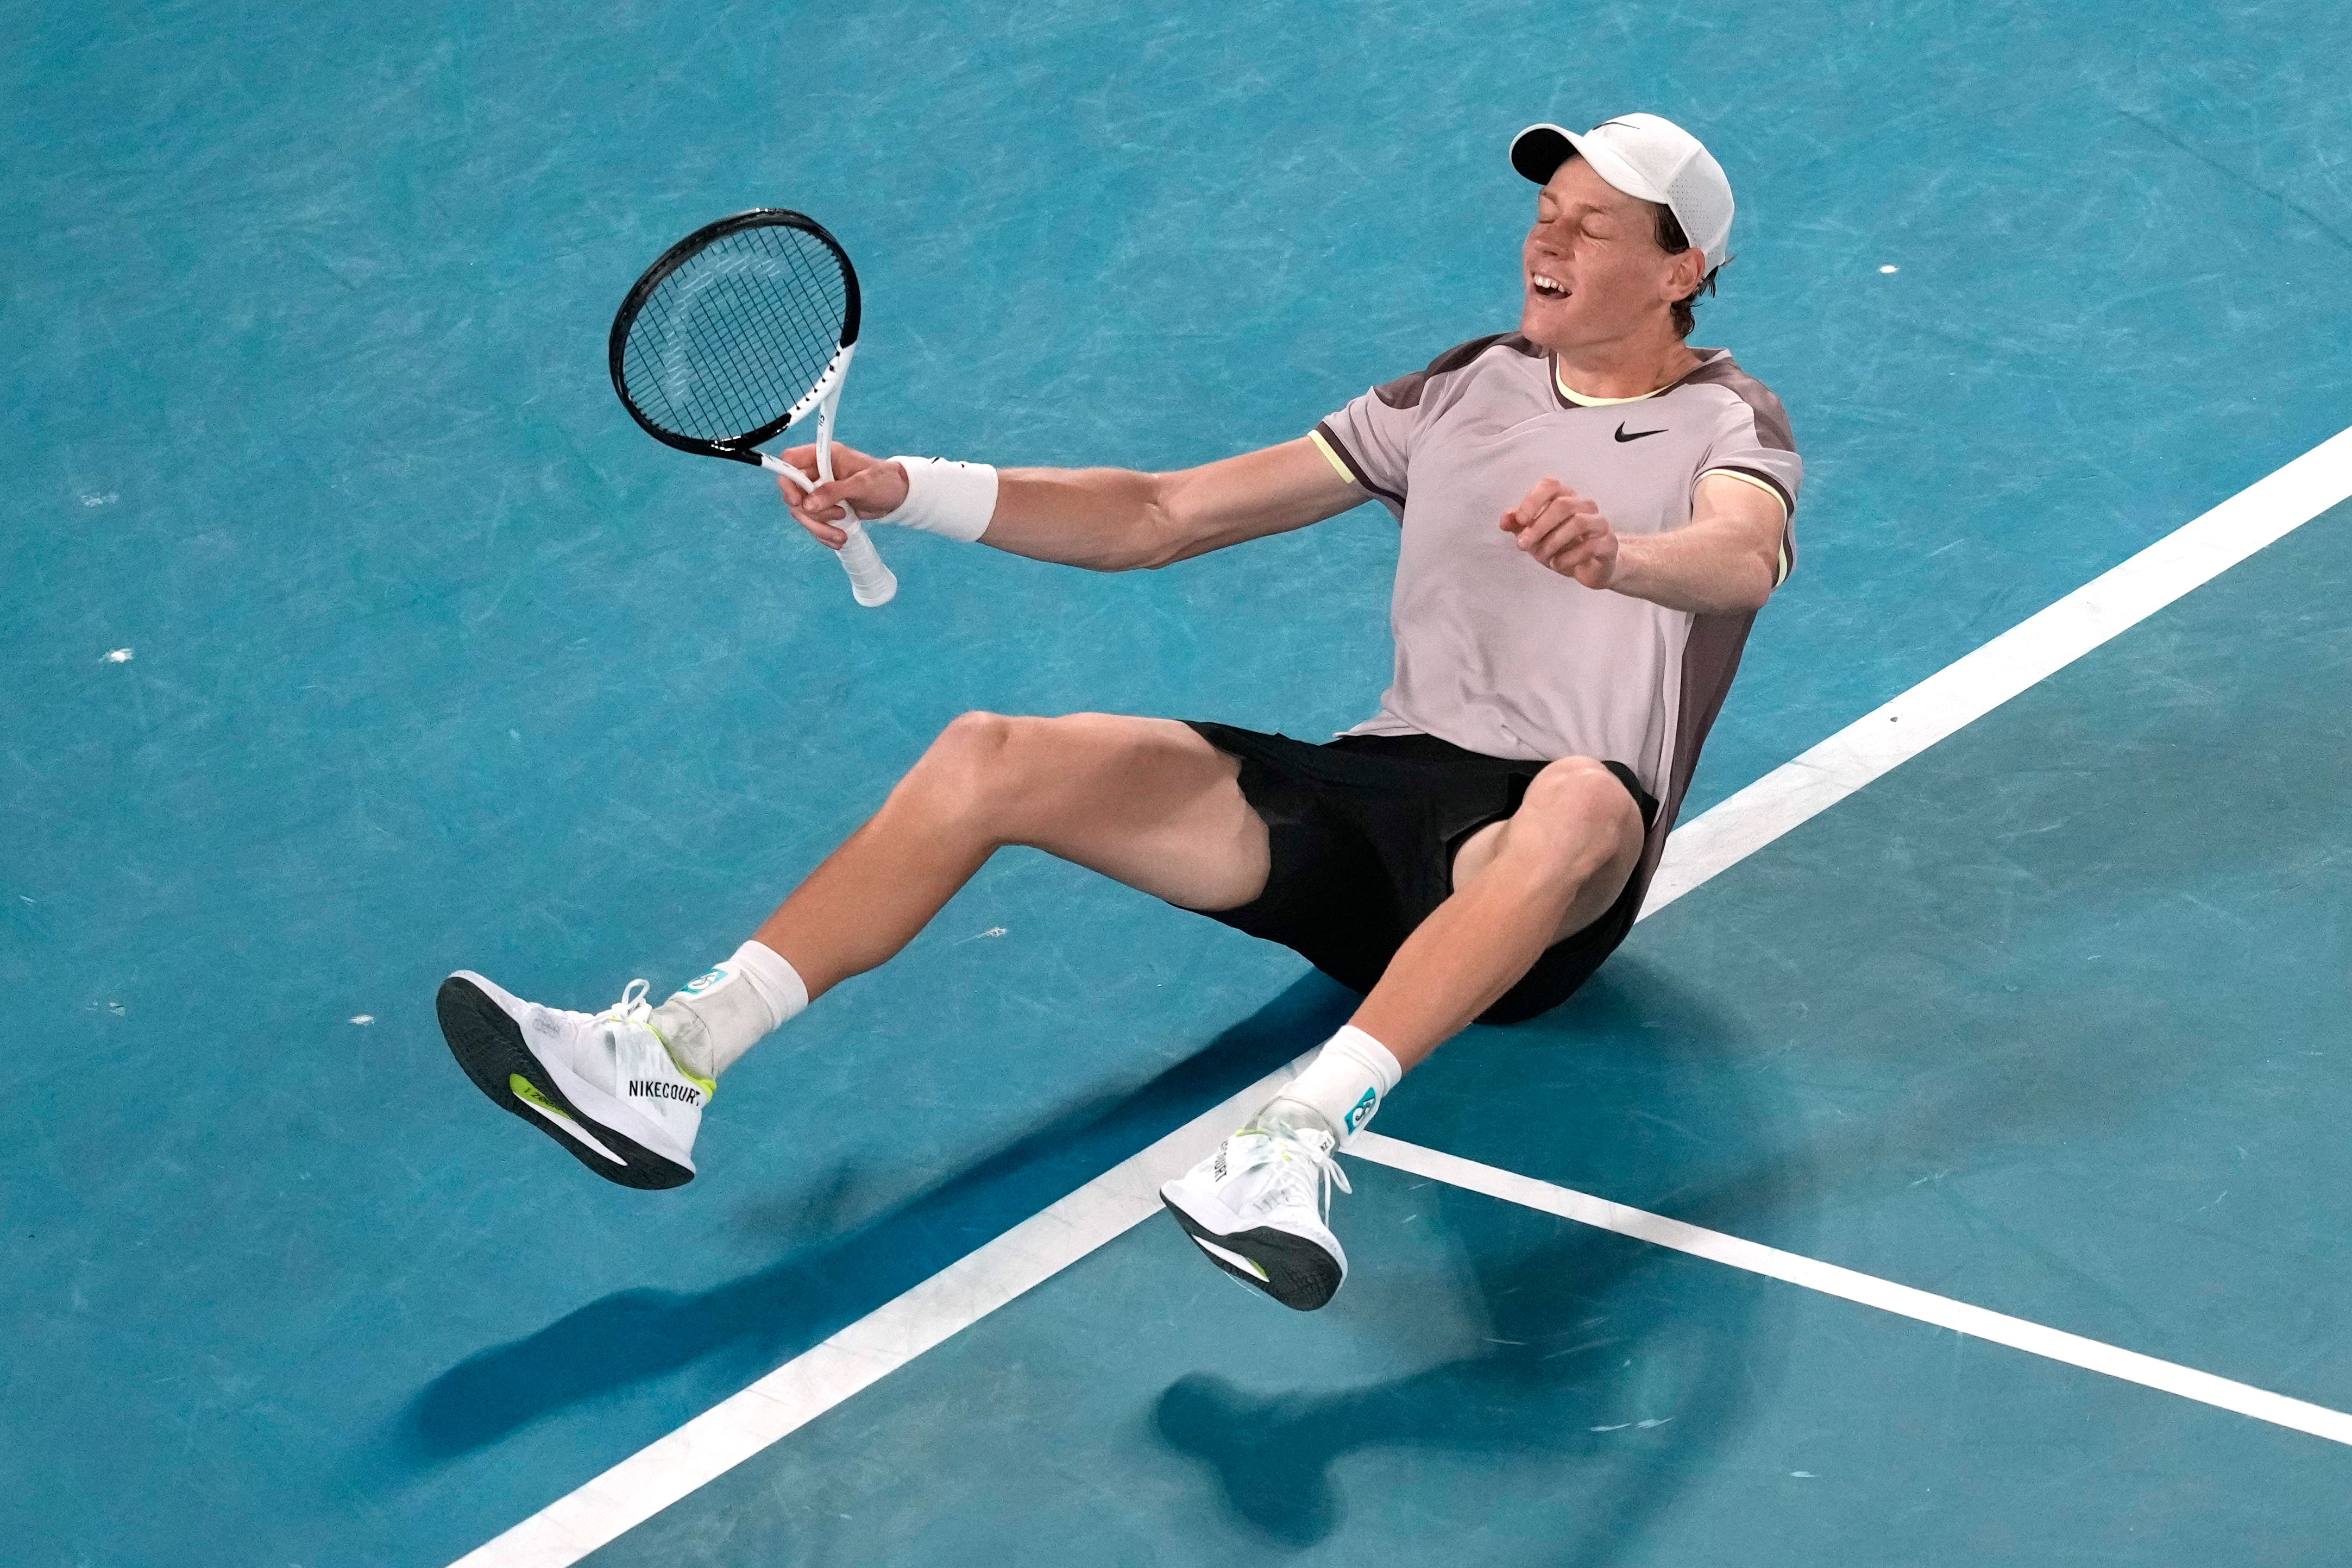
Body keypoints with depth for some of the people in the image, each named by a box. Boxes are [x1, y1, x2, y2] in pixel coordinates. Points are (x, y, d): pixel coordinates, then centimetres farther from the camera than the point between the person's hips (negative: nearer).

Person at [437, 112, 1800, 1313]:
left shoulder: (1728, 424, 5)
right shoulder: (1467, 390, 20)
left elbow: (1744, 557, -23)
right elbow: (1154, 518, 15)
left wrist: (1618, 553, -48)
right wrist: (904, 492, 3)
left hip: (1524, 890, -5)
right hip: (1372, 792, 5)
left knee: (1585, 801, -43)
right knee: (989, 759, -12)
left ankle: (1303, 1136, -57)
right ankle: (671, 1066, -19)